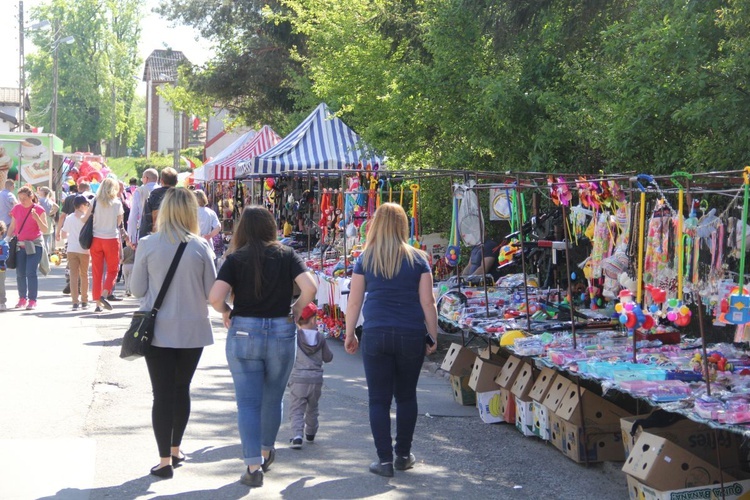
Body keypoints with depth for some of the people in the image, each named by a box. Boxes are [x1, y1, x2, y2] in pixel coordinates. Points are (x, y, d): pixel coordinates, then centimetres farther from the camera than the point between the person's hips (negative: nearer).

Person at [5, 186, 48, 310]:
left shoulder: (38, 209, -5)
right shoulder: (17, 209, 5)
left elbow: (44, 229, -9)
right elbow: (12, 227, 14)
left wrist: (37, 218, -24)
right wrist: (7, 239, 2)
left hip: (34, 245, -4)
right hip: (19, 245, 4)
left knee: (31, 273, -10)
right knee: (20, 274, 7)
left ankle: (32, 300, -6)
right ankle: (22, 299, 19)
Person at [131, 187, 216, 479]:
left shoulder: (148, 245, -8)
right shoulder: (200, 247, -7)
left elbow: (137, 290, -1)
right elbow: (212, 291, -2)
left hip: (158, 331, -1)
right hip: (193, 330, 1)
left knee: (162, 394, 2)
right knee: (182, 389, 17)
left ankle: (165, 460, 0)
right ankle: (175, 450, 29)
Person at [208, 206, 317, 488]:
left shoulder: (235, 259, -4)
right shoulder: (287, 256, 0)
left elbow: (215, 298, -15)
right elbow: (310, 288, -12)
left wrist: (226, 312, 4)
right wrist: (297, 308, 4)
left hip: (244, 333, -2)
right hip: (282, 333, 2)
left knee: (248, 402, 3)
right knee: (272, 398, 18)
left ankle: (254, 466, -4)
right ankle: (266, 452, 36)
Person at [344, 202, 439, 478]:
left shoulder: (365, 259, 2)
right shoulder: (418, 259, 2)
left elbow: (354, 302, 3)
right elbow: (427, 302, -1)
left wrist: (349, 335, 12)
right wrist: (434, 336, 7)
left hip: (376, 336, -1)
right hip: (411, 336, 1)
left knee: (379, 399, 5)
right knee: (406, 396, 16)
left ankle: (385, 460, 4)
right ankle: (403, 455, 23)